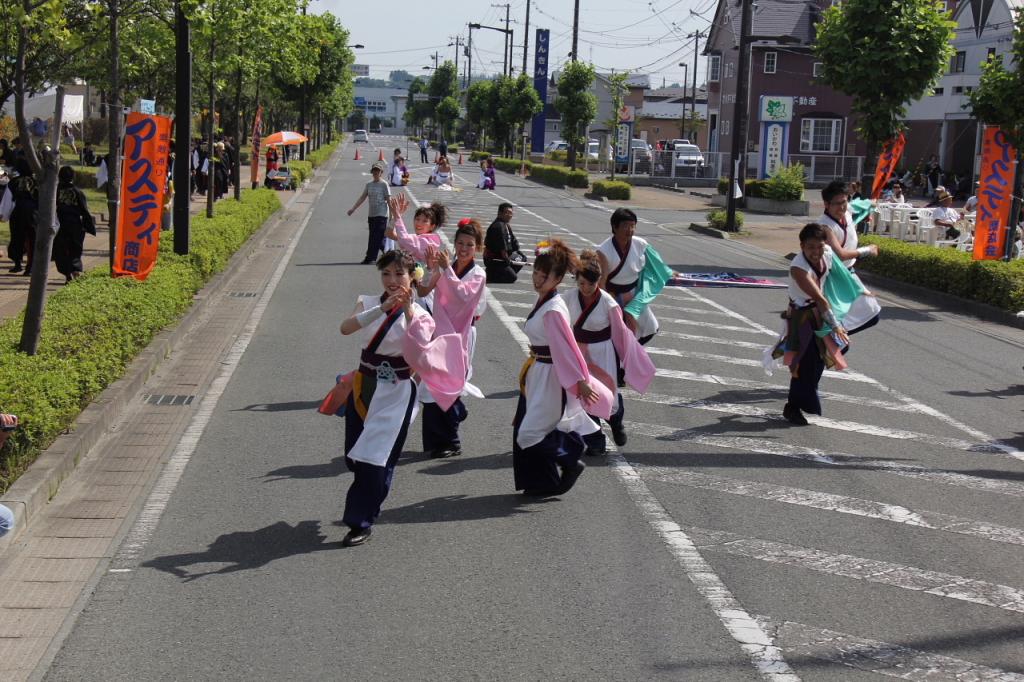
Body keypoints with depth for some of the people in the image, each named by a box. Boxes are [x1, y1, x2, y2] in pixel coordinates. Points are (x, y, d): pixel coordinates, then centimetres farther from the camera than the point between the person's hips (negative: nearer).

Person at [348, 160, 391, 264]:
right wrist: (353, 208, 0)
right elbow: (362, 198, 9)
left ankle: (370, 258, -10)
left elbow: (388, 200, -5)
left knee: (377, 237, -10)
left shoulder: (384, 184, -5)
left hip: (381, 215, -7)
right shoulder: (369, 184, 11)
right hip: (371, 214, 7)